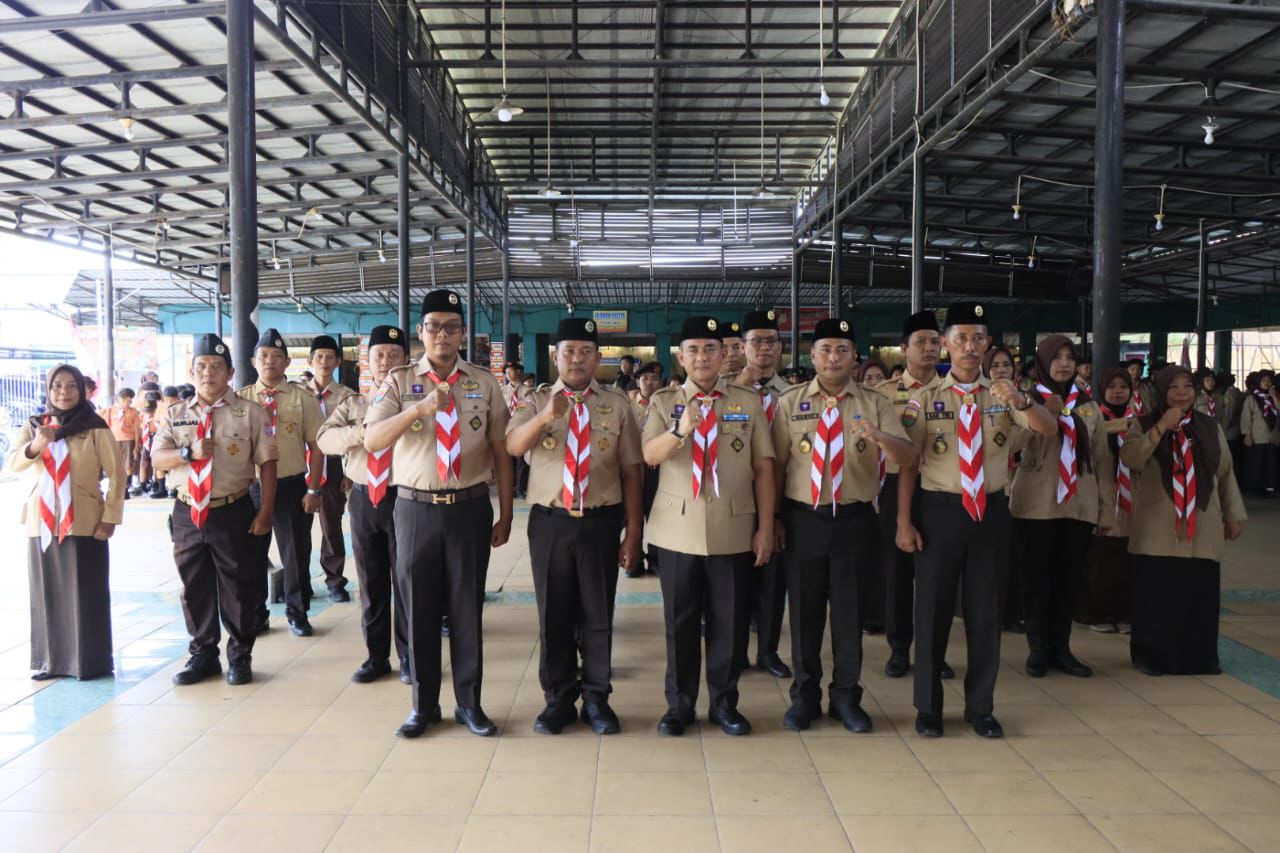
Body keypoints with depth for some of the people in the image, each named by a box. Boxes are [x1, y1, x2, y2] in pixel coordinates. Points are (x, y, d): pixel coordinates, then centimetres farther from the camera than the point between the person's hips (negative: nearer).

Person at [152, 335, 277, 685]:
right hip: (187, 513, 3)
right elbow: (157, 458, 0)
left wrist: (264, 512, -9)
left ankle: (240, 656, 20)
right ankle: (202, 654, 27)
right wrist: (189, 452, -20)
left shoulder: (249, 412, -2)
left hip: (234, 512, -3)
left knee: (239, 587, 5)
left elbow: (267, 463, -4)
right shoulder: (176, 414, 9)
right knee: (194, 587, 12)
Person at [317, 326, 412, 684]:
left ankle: (408, 657, 19)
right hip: (363, 498, 4)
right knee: (371, 582, 12)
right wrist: (360, 432, -19)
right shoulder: (352, 403, 10)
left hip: (403, 497, -4)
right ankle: (376, 657, 25)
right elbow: (324, 439, -3)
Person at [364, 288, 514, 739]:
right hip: (416, 508, 0)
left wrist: (505, 515, 5)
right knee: (420, 607, 9)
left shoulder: (485, 384, 4)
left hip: (470, 507, 1)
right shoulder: (398, 381, 0)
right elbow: (372, 440, -14)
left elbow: (501, 452, 7)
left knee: (467, 607, 8)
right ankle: (423, 705, 25)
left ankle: (469, 703, 23)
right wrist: (421, 408, -29)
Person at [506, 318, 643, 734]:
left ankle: (596, 699, 25)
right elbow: (513, 446, -17)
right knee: (553, 615, 10)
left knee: (597, 614, 9)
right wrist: (545, 416, -36)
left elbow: (630, 470, 4)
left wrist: (633, 529, 0)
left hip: (601, 522, 0)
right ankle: (559, 699, 25)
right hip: (549, 522, 0)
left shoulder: (618, 403, 4)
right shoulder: (536, 401, 3)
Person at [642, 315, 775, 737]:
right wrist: (680, 430, -31)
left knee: (730, 620, 8)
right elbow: (650, 456, -12)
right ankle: (679, 704, 22)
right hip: (677, 529, 0)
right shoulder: (663, 402, 4)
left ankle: (725, 702, 24)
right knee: (680, 620, 9)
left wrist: (765, 528, -1)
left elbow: (764, 469, 4)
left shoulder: (749, 402, 6)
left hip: (734, 531, 1)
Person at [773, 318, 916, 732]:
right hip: (803, 519, 0)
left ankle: (846, 697, 25)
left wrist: (880, 437, -28)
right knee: (804, 610, 9)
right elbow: (776, 464, 2)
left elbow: (908, 457, -7)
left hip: (855, 520, 0)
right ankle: (805, 697, 24)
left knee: (849, 611, 9)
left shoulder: (876, 404, 3)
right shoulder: (790, 403, 3)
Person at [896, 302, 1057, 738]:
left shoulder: (1003, 396, 4)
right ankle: (928, 707, 21)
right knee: (933, 608, 6)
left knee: (985, 609, 10)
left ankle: (980, 707, 26)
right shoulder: (925, 399, -3)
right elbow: (906, 462, -4)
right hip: (940, 509, -2)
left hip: (991, 510, 2)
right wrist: (903, 522, -9)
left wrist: (1021, 401, -31)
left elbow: (1050, 429, -10)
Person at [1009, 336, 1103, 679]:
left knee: (1068, 580, 8)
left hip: (1079, 505, 3)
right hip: (1036, 504, -3)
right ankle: (1037, 650, 14)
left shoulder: (1088, 405, 11)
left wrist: (1106, 504, 14)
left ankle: (1061, 649, 19)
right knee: (1036, 579, 2)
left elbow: (1100, 456, 15)